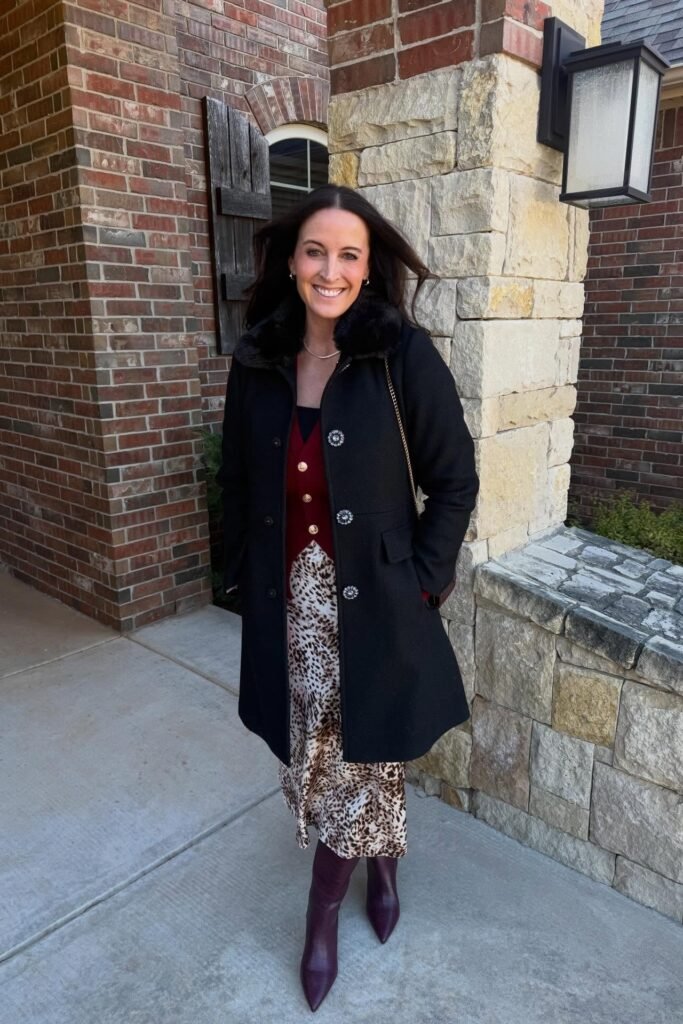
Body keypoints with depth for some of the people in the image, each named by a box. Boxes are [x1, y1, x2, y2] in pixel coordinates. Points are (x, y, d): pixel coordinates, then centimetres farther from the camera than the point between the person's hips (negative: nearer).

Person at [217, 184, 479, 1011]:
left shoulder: (404, 355, -10)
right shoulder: (257, 362, 2)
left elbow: (454, 483, -5)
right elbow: (238, 484, 10)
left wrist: (421, 580, -9)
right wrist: (245, 578, 7)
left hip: (373, 601, -3)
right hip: (287, 600, 4)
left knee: (362, 753, 10)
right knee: (311, 748, 16)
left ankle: (324, 909, 37)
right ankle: (380, 864, 46)